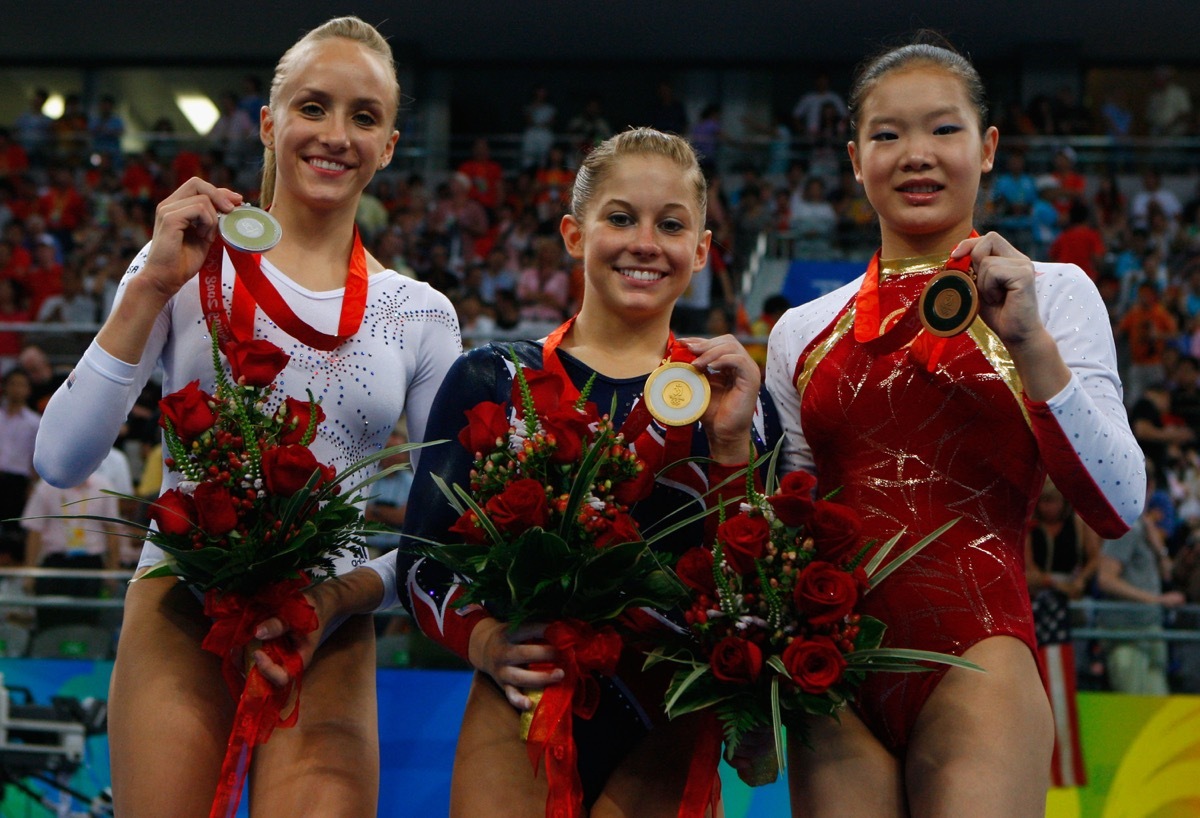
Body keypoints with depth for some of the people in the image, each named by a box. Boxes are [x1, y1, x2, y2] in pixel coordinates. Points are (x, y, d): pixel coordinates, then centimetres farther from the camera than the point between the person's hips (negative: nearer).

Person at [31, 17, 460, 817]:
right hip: (181, 621, -2)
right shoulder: (193, 267, 1)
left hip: (329, 642, 2)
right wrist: (152, 287, -13)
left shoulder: (419, 314, 7)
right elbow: (62, 460, -8)